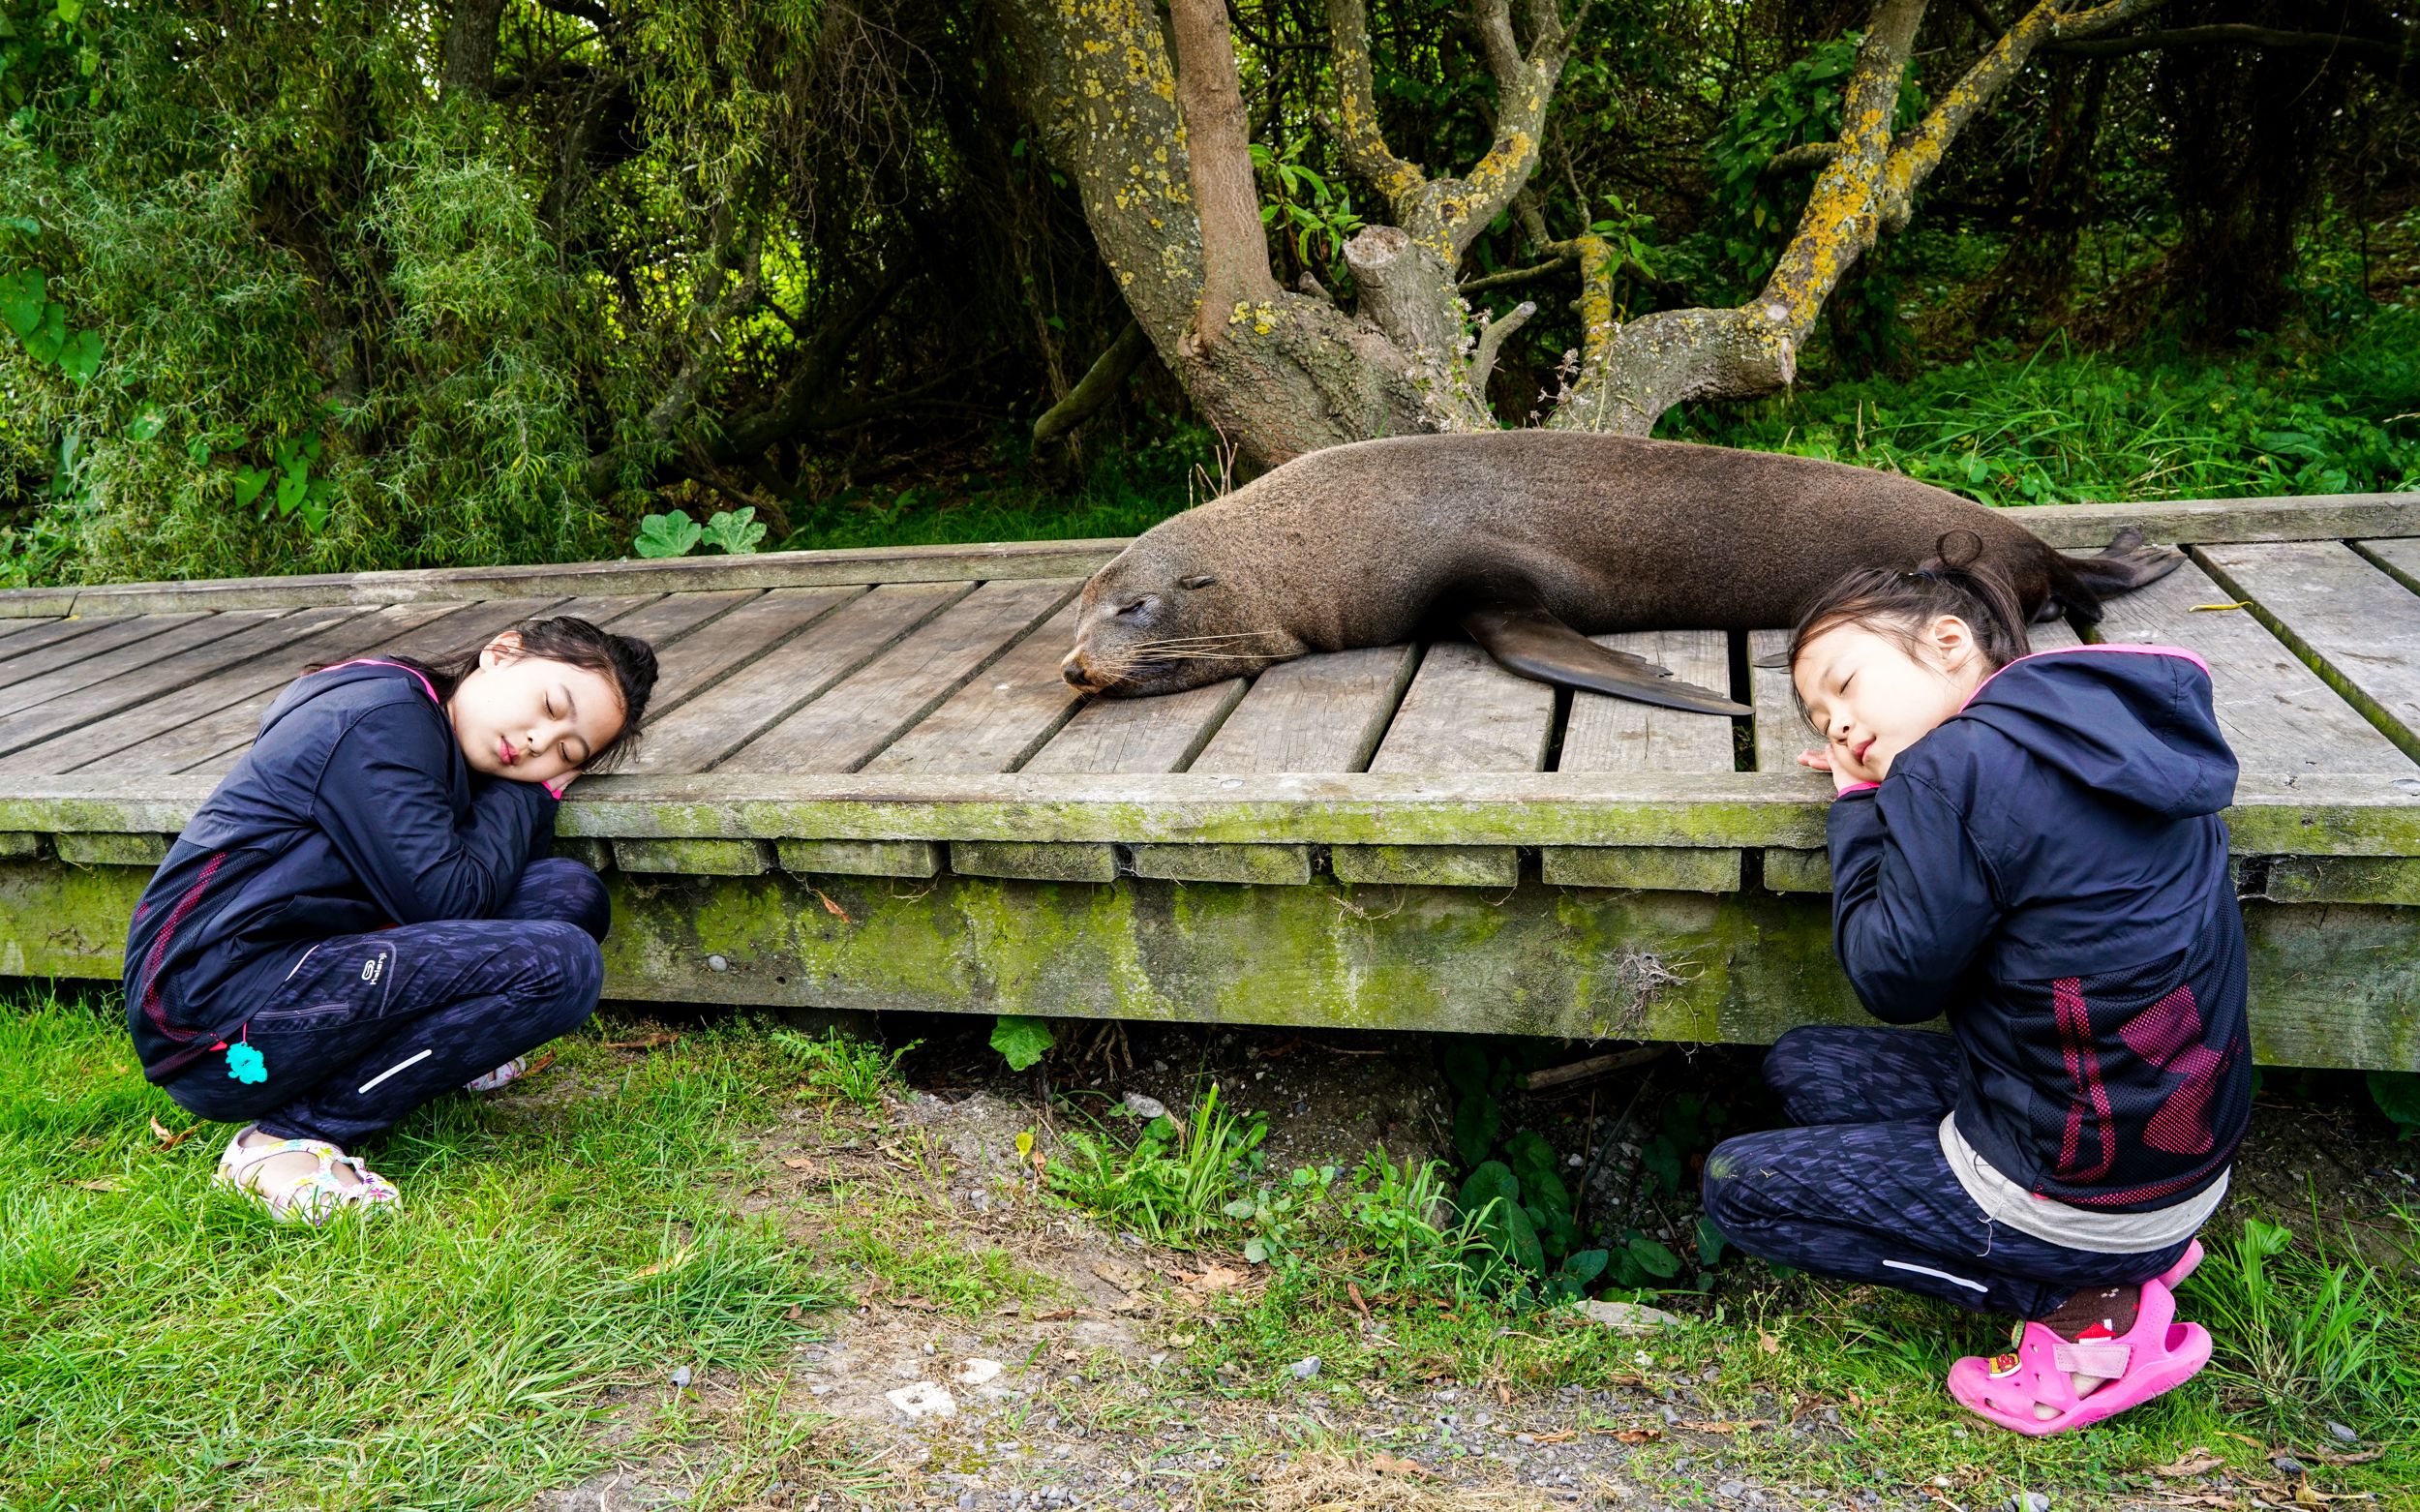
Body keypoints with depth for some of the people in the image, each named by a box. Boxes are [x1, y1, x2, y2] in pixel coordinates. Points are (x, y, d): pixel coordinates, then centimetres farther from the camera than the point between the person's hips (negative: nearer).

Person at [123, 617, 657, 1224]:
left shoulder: (444, 749, 16)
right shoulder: (379, 719, -14)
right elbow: (443, 901, -16)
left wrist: (540, 791, 2)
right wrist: (523, 796, -3)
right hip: (215, 1007, -9)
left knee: (571, 893, 2)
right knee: (560, 962, -23)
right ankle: (288, 1138, -15)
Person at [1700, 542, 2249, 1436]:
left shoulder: (1956, 765, -24)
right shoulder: (2106, 716, 1)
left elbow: (1896, 981, -15)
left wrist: (1860, 803, -6)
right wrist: (1881, 791, 5)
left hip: (2074, 1190, -9)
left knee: (1736, 1185, 6)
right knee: (1801, 1067, 20)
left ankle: (2079, 1306, 0)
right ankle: (2123, 1257, 11)